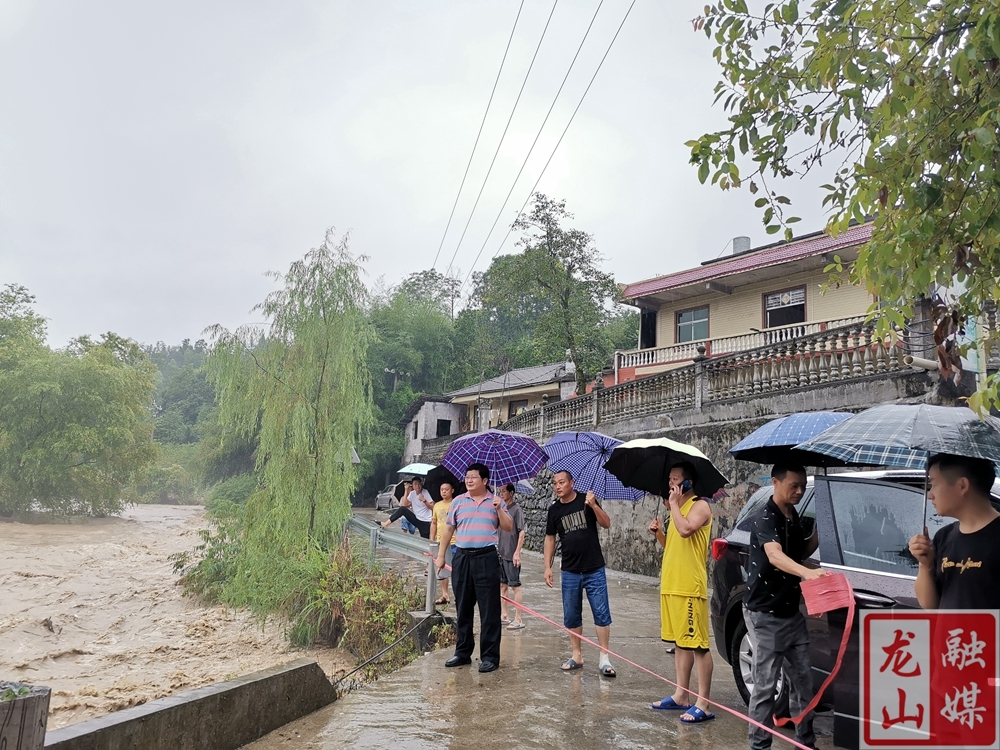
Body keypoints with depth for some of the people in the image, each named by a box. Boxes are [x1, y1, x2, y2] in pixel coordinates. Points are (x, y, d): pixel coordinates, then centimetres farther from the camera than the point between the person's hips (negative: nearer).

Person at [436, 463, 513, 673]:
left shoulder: (495, 502, 5)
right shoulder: (458, 501, 9)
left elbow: (508, 528, 1)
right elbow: (449, 529, 12)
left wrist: (499, 509, -14)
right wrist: (441, 555, 10)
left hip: (487, 559, -3)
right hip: (462, 558, 3)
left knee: (489, 610, -1)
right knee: (462, 609, 11)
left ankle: (490, 656, 7)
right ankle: (463, 652, 23)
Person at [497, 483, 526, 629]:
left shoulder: (517, 509, -10)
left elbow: (521, 532, -14)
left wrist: (517, 552, -19)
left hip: (511, 555, -8)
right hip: (500, 553, 8)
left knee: (515, 586, -1)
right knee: (502, 586, 13)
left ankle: (519, 619, 4)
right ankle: (504, 617, 22)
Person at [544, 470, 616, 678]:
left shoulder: (586, 501, -4)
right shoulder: (554, 510, 4)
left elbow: (606, 524, -7)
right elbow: (550, 538, 9)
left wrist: (593, 505, -23)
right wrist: (547, 566, 3)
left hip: (595, 570, -3)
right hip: (570, 572, 3)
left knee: (602, 613, -3)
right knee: (571, 616, 9)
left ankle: (604, 659, 5)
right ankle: (577, 655, 22)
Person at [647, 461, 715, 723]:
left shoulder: (700, 506, -8)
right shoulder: (678, 510, 19)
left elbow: (685, 530, -27)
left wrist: (674, 503, -15)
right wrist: (658, 533, 7)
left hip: (690, 588, -10)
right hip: (671, 586, 10)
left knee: (697, 644, -6)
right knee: (680, 642, 15)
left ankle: (702, 704, -2)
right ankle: (681, 696, 23)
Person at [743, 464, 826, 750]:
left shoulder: (794, 517, 7)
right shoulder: (766, 518, -19)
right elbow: (775, 556, -36)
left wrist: (818, 533, 1)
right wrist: (807, 573, -54)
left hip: (792, 613, 8)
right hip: (764, 614, -8)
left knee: (802, 680, 13)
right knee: (765, 685, -2)